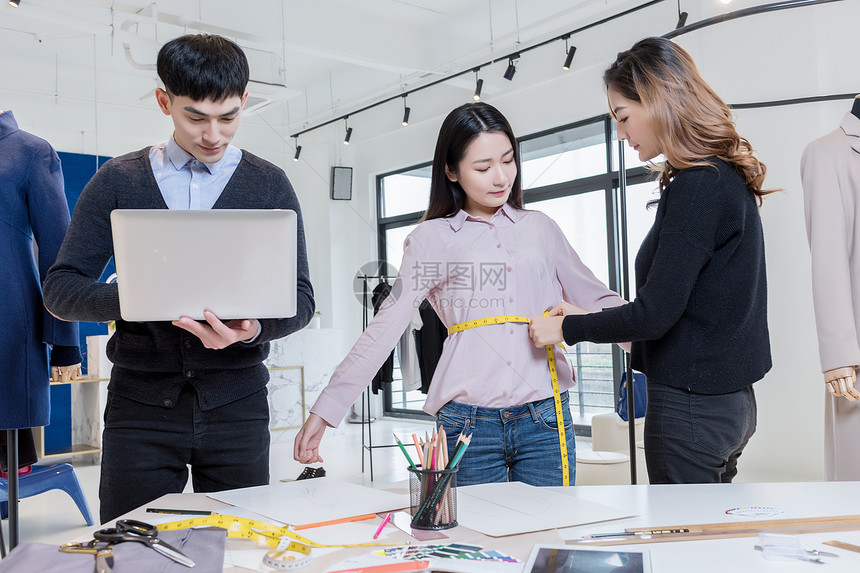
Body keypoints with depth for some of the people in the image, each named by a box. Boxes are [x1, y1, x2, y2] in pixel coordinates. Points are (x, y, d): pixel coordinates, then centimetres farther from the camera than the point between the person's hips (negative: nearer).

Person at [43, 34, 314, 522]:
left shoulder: (270, 185, 6)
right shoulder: (117, 181, 7)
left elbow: (300, 298, 2)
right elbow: (60, 288, 2)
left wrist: (253, 329, -20)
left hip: (236, 403, 0)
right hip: (140, 403, 0)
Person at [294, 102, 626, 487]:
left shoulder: (540, 229, 12)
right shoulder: (431, 239, 4)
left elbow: (596, 299, 17)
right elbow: (384, 330, 1)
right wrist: (324, 411, -3)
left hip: (545, 416, 2)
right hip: (468, 422, -2)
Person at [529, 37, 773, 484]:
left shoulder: (696, 186, -19)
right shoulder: (727, 178, 10)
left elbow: (655, 314, -21)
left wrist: (565, 328, -7)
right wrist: (585, 317, 17)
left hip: (691, 405, -9)